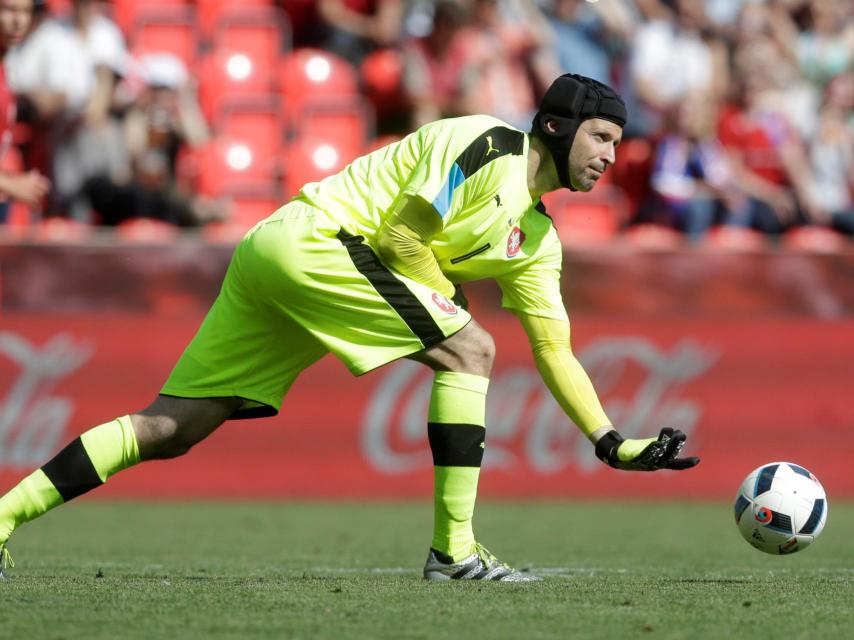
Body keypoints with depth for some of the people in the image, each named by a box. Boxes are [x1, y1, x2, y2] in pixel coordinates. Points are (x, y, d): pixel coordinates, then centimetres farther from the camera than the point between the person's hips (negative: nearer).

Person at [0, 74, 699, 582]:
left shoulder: (537, 238, 18)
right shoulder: (488, 144, -8)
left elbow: (555, 350, 20)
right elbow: (401, 234, -14)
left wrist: (612, 443, 14)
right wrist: (445, 300, -3)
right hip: (313, 236, -9)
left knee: (168, 429, 4)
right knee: (470, 351, -11)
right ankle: (453, 548, -13)